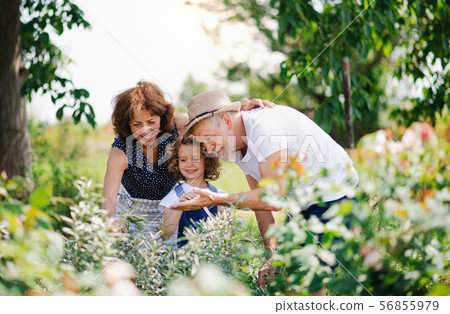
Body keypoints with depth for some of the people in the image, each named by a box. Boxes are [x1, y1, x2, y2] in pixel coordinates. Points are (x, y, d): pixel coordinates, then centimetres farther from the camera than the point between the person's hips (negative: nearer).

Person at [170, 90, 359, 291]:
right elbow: (260, 198, 7)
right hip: (304, 206, 9)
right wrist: (271, 255, 0)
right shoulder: (238, 144, 4)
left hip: (334, 198, -9)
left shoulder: (264, 127, -26)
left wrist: (216, 199, -29)